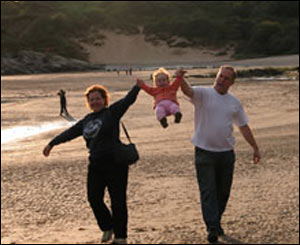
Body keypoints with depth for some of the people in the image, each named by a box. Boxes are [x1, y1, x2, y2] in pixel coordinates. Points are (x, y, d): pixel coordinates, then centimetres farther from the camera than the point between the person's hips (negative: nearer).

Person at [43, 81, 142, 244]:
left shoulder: (112, 112, 0)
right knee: (94, 198, 3)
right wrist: (52, 144, 26)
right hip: (96, 165, 6)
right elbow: (70, 133, 23)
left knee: (118, 201, -3)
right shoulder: (87, 120, 17)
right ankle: (107, 227, 26)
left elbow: (127, 101, -11)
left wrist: (137, 87, -25)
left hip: (115, 163, -6)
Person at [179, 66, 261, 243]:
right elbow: (188, 90, -27)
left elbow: (244, 126, 17)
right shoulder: (203, 94, -5)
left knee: (223, 192, 12)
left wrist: (255, 148, 17)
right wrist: (180, 80, -49)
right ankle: (212, 228, -9)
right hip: (204, 152, -4)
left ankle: (217, 222, 30)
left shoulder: (234, 102, 9)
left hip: (226, 153, 4)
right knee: (208, 191, -7)